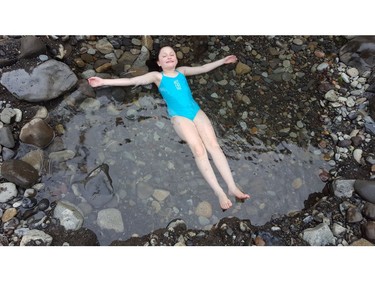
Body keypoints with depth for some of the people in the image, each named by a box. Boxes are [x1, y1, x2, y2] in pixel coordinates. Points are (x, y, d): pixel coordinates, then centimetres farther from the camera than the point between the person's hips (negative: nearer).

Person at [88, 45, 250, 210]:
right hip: (179, 117, -3)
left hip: (196, 111, 4)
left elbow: (204, 68, 35)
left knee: (213, 144, -16)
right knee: (198, 149, -23)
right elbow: (131, 81, 6)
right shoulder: (157, 76, 13)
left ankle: (232, 187, -19)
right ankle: (219, 192, -25)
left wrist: (223, 60, 40)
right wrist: (103, 82, 0)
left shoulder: (182, 71, 23)